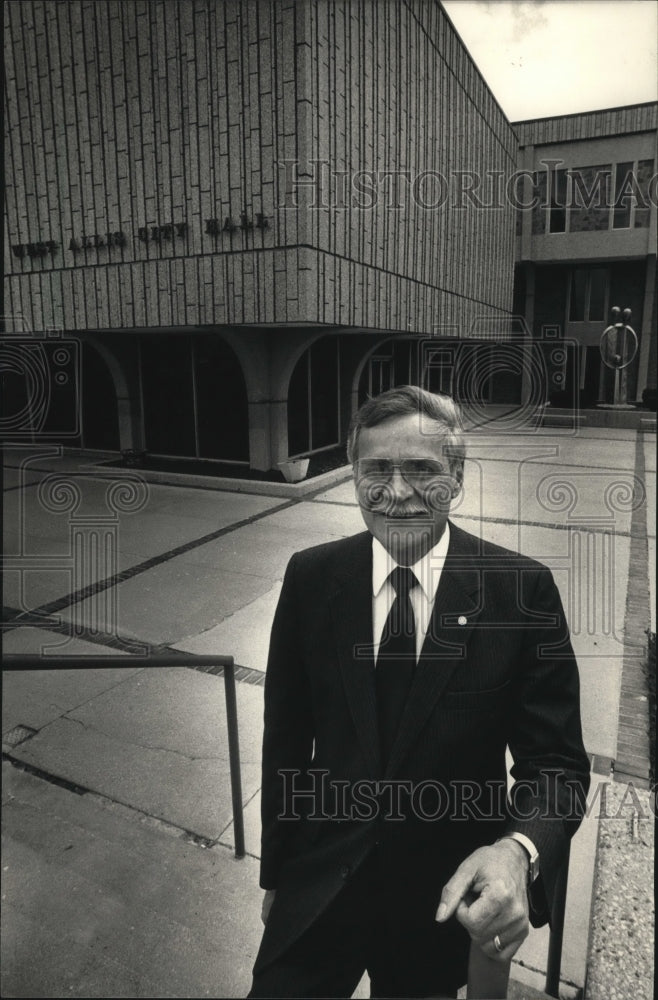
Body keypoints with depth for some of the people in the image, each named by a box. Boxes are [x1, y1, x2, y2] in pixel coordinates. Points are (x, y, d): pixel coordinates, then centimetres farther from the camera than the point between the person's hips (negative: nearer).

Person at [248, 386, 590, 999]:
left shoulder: (522, 589, -16)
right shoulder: (309, 577, -10)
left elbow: (556, 759, -11)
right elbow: (285, 736, -2)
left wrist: (520, 850, -31)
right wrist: (275, 872, 5)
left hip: (449, 896, 0)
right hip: (320, 881, 1)